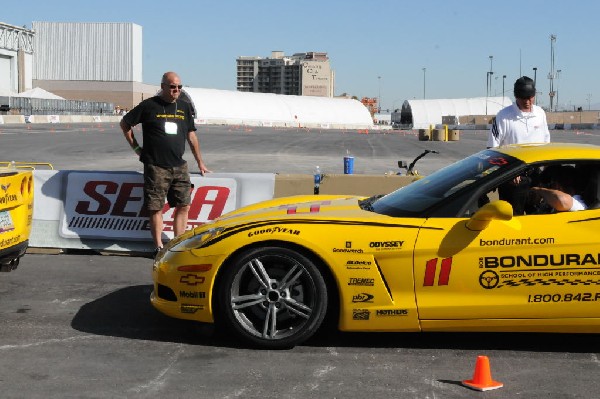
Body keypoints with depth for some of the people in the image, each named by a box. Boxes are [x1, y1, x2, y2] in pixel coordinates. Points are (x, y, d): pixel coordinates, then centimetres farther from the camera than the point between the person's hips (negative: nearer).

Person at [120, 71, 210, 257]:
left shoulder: (184, 107, 13)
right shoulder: (149, 106, -2)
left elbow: (191, 135, 19)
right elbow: (125, 124, 7)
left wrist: (200, 162, 19)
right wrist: (136, 147, 4)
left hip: (179, 166, 5)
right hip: (156, 167, -5)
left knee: (183, 206, 2)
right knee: (156, 208, -2)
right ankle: (159, 247, 3)